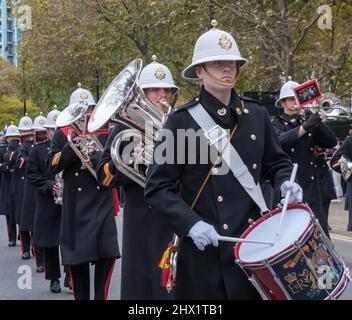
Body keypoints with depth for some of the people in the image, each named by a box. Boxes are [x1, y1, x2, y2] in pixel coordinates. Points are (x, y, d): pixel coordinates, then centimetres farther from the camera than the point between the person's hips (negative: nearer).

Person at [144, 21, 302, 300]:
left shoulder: (256, 115, 6)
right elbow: (158, 188, -8)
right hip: (206, 248, -4)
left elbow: (276, 162, 19)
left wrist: (286, 182, -3)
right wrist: (191, 224, -21)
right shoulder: (182, 120, -7)